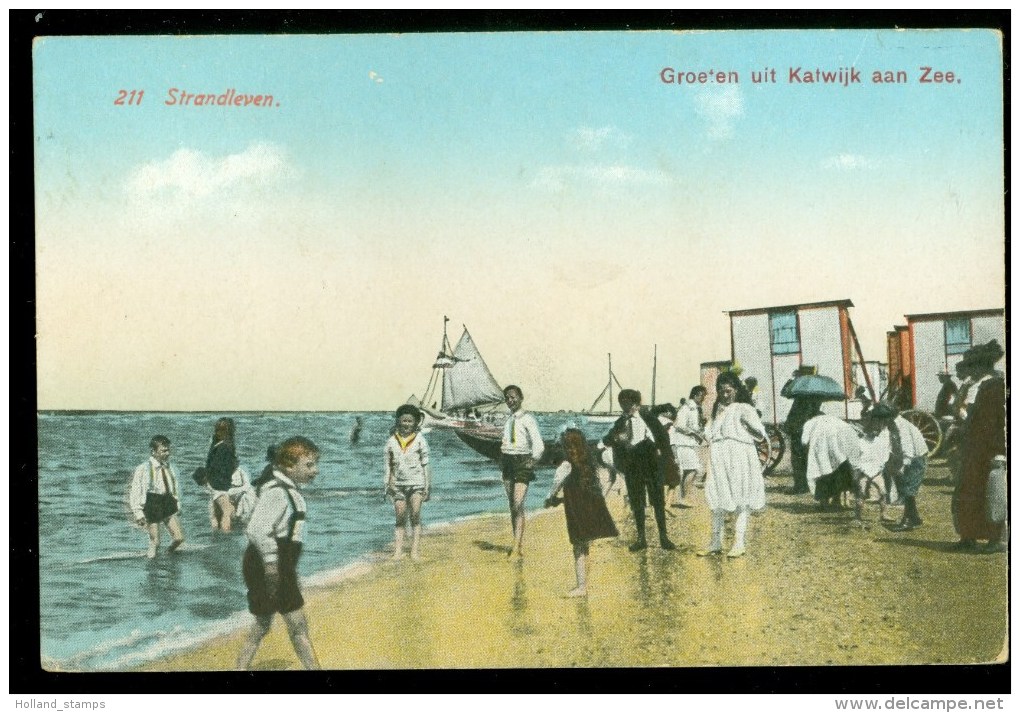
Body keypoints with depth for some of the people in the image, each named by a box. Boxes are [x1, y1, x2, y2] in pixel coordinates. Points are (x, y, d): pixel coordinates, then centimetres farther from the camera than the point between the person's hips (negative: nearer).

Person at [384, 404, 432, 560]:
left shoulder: (419, 440, 3)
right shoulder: (392, 441, 7)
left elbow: (426, 465, 5)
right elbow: (387, 465, 11)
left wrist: (427, 488, 2)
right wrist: (386, 485, 5)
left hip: (416, 483, -2)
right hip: (398, 484, 2)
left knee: (415, 516, -11)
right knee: (400, 519, 2)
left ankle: (415, 550, -11)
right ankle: (398, 550, 1)